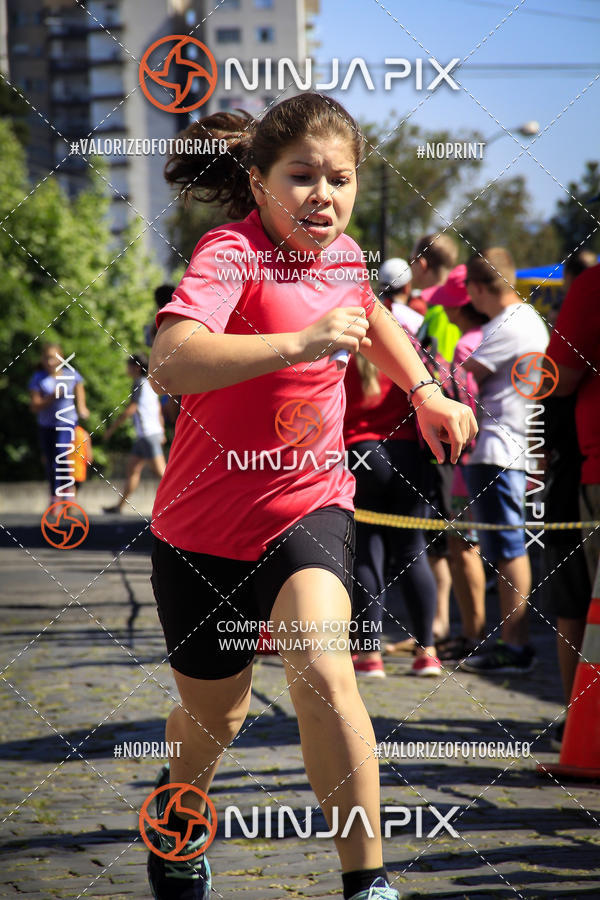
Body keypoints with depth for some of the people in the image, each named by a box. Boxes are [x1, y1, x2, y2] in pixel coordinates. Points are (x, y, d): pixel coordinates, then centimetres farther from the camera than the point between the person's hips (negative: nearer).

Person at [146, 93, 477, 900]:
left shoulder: (344, 254, 0)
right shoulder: (231, 254, -21)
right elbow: (171, 362, -41)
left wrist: (425, 392, 18)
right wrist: (301, 341, -45)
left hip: (310, 500, 3)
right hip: (208, 519, -2)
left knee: (323, 673, -25)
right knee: (215, 713, 16)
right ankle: (181, 813, 51)